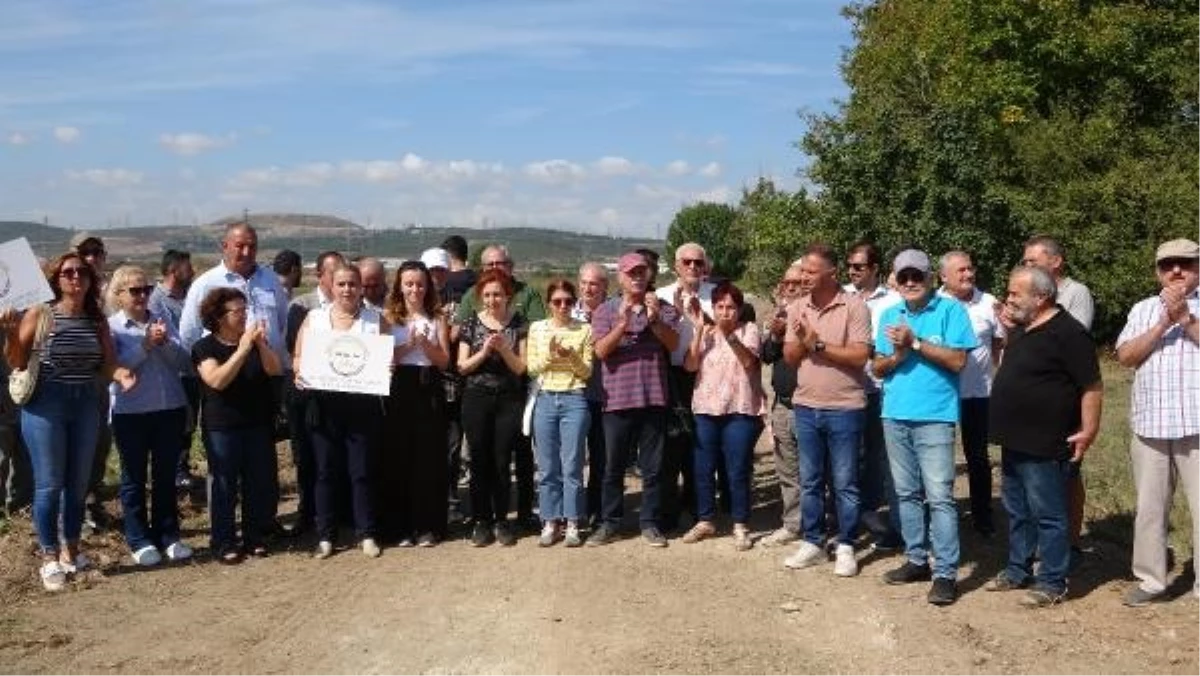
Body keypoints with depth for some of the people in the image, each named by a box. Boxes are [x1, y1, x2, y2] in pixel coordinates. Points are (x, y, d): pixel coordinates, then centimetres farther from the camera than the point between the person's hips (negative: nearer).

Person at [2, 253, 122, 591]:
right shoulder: (39, 314, -6)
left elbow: (107, 365, 4)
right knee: (49, 484, 0)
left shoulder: (98, 320, 4)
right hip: (45, 405, -4)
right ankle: (50, 559, 11)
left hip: (86, 406, 4)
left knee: (78, 483, 12)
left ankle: (71, 551, 26)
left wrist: (122, 374, -17)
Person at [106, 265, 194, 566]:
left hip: (171, 409, 3)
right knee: (134, 478, 7)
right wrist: (146, 343, -20)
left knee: (166, 476, 11)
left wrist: (165, 343, -16)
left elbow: (183, 362, 0)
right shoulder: (111, 327, -1)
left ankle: (168, 535, 21)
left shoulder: (163, 321, 8)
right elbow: (115, 366, -15)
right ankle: (138, 540, 16)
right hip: (130, 413, -3)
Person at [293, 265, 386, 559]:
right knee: (325, 471, 6)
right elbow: (298, 358, 9)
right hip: (324, 405, 1)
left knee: (362, 471, 4)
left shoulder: (376, 319, 6)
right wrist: (299, 372, -12)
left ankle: (366, 533, 15)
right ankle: (325, 535, 16)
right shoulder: (314, 318, 8)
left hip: (363, 405, -1)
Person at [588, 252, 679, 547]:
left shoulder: (664, 309, 7)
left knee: (652, 467, 6)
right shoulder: (606, 310, 4)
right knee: (613, 466, 7)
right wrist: (623, 323, -21)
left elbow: (673, 344, -6)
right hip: (618, 398, 0)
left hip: (654, 398, 1)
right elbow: (601, 350, -8)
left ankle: (649, 523, 16)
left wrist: (655, 320, -21)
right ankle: (610, 522, 17)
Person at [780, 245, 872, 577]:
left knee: (844, 483, 5)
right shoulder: (796, 308, 6)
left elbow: (860, 356, -16)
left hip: (844, 409, -4)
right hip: (806, 407, 5)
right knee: (810, 481, 12)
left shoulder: (854, 306, -9)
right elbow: (790, 357, 6)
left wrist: (818, 344, -16)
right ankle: (812, 542, 23)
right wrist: (800, 340, -14)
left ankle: (845, 547, 16)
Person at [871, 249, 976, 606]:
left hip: (934, 417, -6)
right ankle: (916, 560, 24)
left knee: (939, 496, -7)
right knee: (907, 494, 13)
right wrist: (898, 355, -10)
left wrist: (915, 342, -14)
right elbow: (878, 366, 10)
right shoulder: (889, 315, 12)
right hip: (895, 416, 6)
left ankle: (946, 573, -3)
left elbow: (957, 361, -12)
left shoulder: (950, 310, -3)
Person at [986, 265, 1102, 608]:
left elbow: (1092, 386, -17)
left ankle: (1053, 582, 11)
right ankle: (1017, 569, 31)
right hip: (1014, 441, 9)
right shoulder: (1020, 330, 12)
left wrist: (1088, 431, -20)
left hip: (1043, 447, -9)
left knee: (1048, 515, 1)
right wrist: (1007, 326, 13)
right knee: (1017, 512, 18)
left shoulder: (1068, 332, -16)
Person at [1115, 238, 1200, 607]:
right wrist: (1163, 323, -9)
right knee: (1149, 507, 10)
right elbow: (1125, 356, 1)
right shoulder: (1143, 309, 13)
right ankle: (1150, 580, 20)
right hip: (1149, 425, 3)